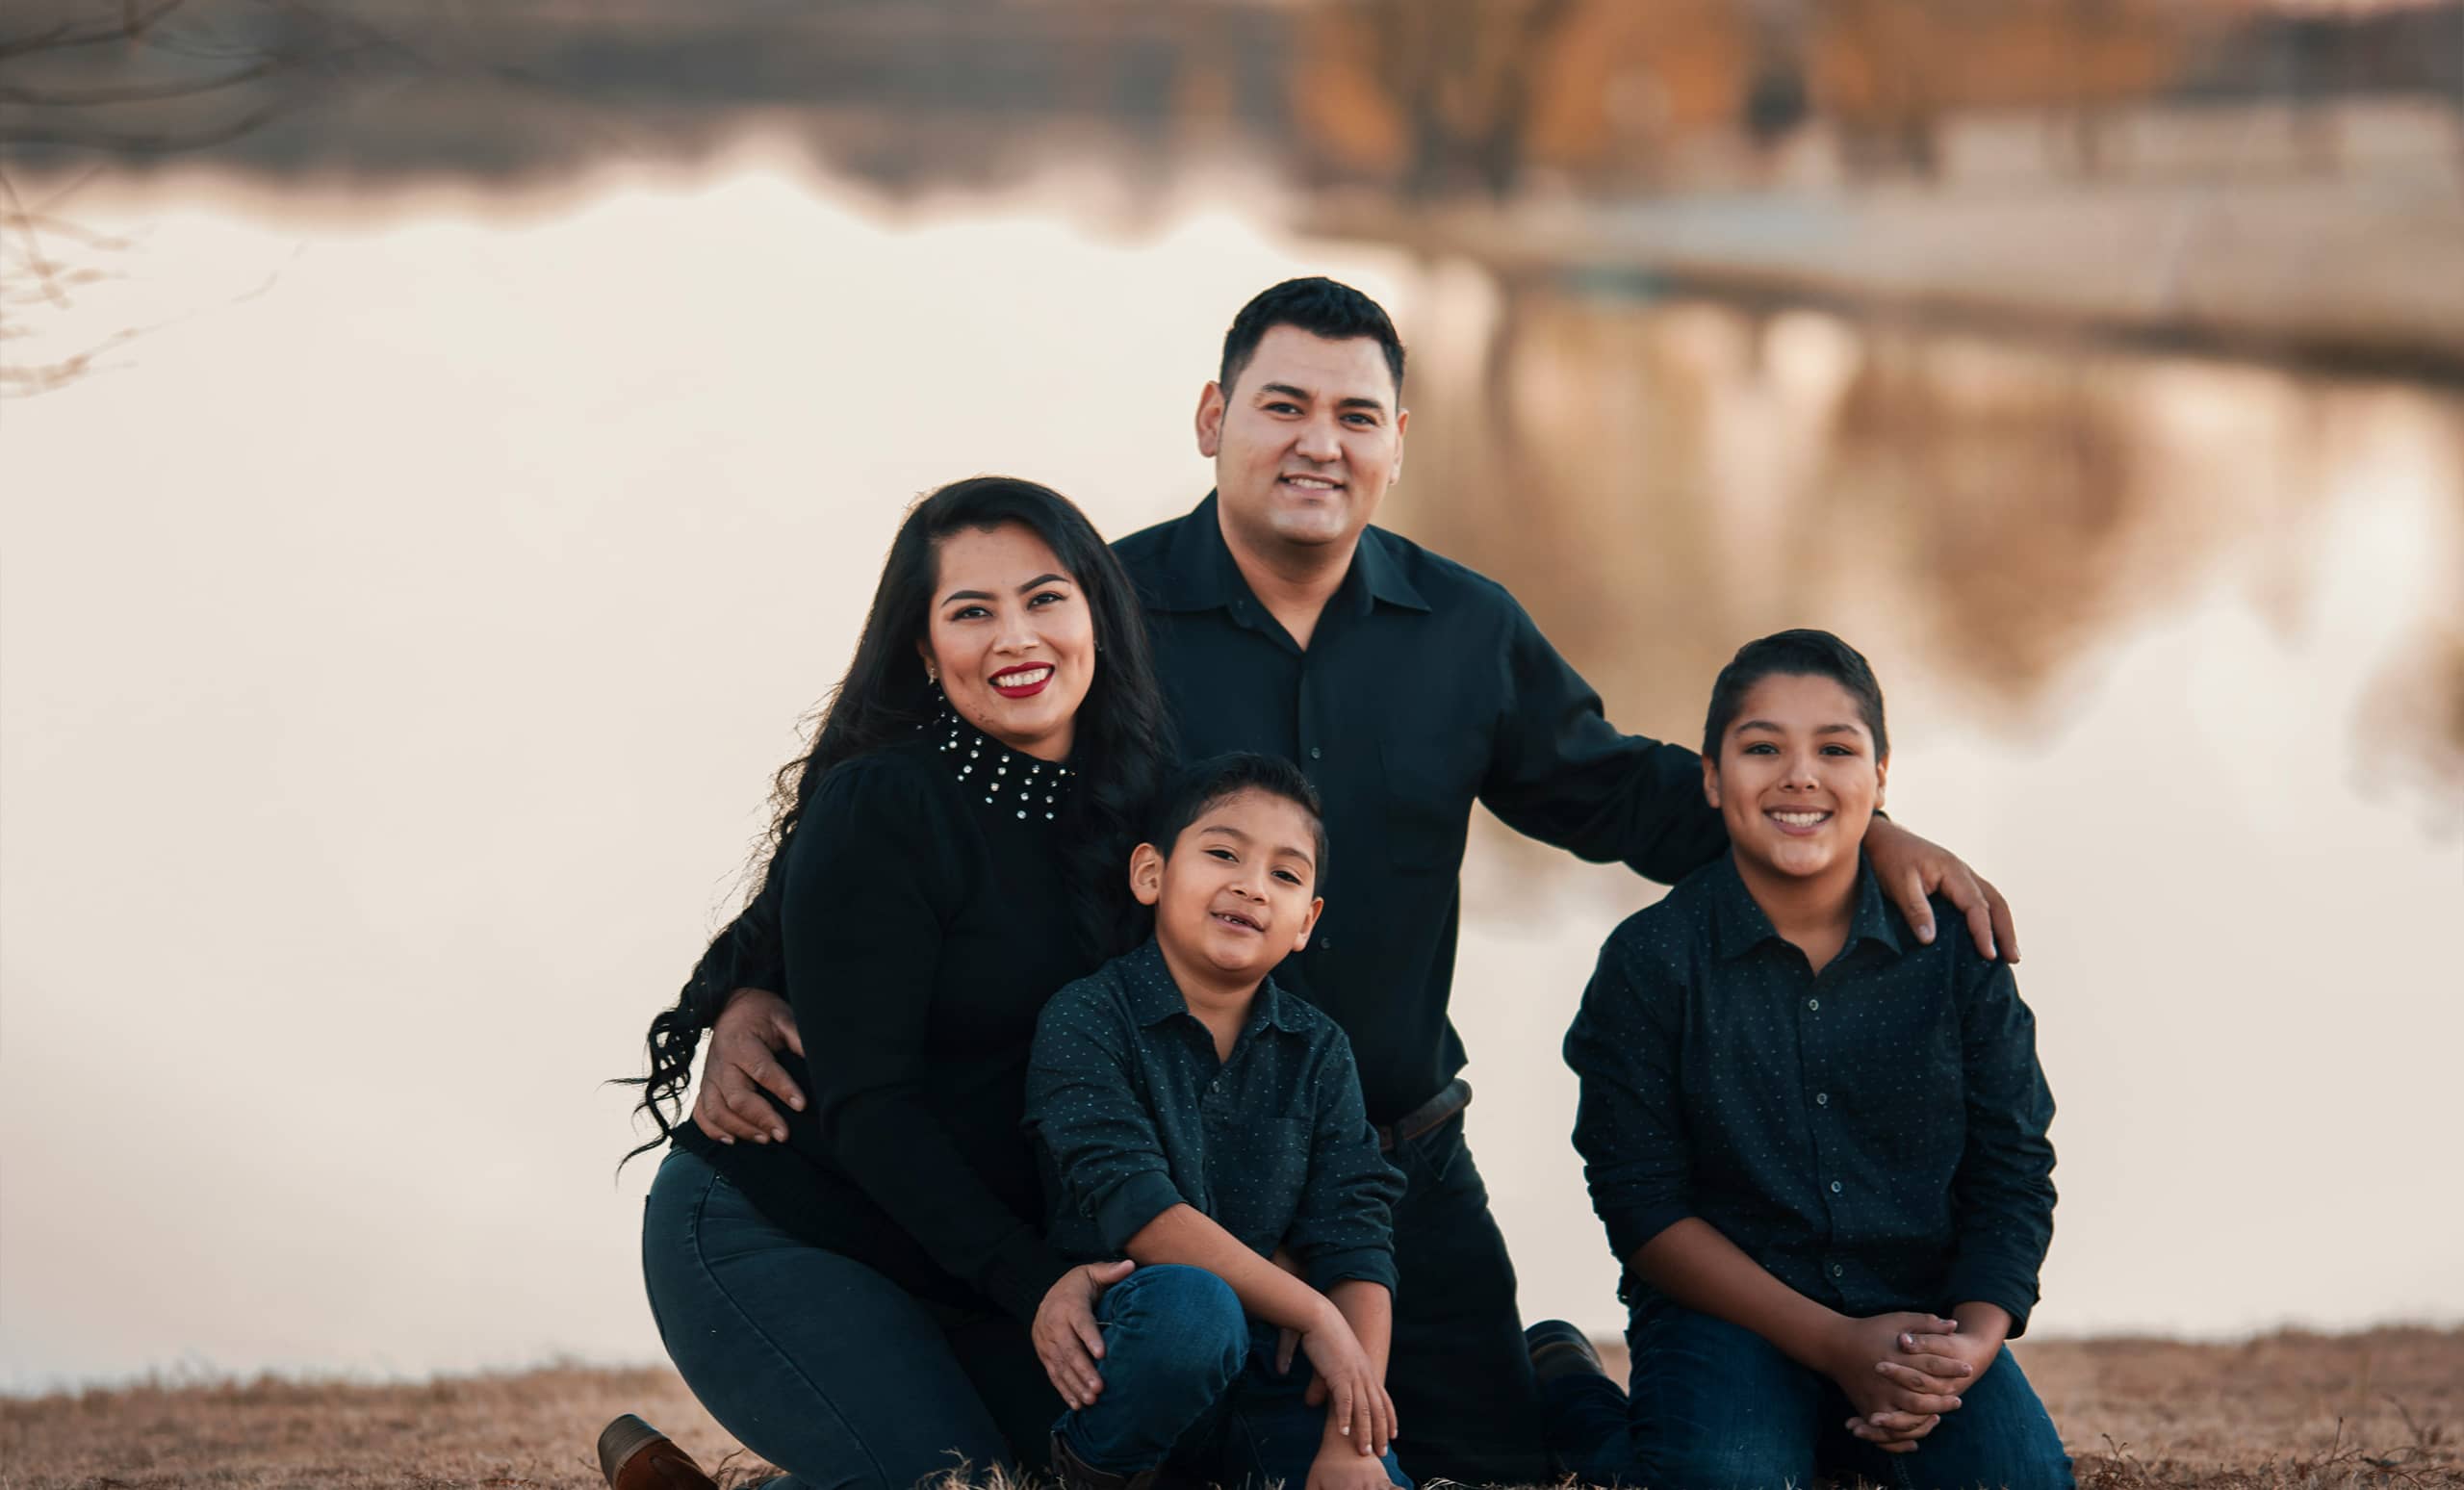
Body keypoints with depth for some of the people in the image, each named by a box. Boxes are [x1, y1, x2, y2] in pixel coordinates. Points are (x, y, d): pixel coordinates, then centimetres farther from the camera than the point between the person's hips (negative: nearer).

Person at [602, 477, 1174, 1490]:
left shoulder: (1131, 803, 3)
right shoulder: (877, 809, -17)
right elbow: (864, 1101, -20)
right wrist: (1028, 1283, -25)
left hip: (973, 1249, 7)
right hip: (773, 1235, -7)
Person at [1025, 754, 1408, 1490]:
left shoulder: (1316, 1053, 7)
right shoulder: (1087, 1021, -7)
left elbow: (1353, 1244, -1)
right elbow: (1136, 1209, -19)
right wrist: (1314, 1316, -18)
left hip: (1252, 1372, 5)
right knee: (1190, 1305, -37)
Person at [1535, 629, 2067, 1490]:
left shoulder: (1952, 950, 2)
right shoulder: (1651, 960, -5)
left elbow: (2013, 1172, 4)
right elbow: (1644, 1207, -7)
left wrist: (1973, 1341, -16)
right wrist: (1835, 1345, -16)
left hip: (1925, 1314, 2)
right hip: (1727, 1314, -2)